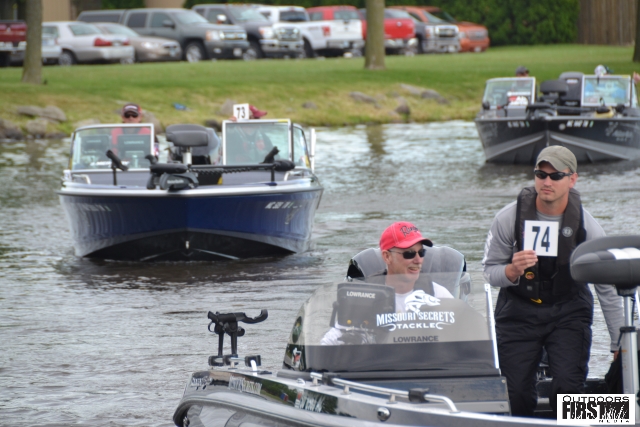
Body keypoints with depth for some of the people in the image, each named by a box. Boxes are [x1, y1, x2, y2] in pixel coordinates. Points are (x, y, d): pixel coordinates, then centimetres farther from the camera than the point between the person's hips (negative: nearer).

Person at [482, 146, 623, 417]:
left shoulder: (586, 226, -9)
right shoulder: (509, 218, -10)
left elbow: (608, 290, -3)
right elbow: (489, 271, -3)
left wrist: (619, 345, -2)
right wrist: (512, 271, -27)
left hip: (568, 312, -1)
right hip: (518, 311, 1)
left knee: (568, 387, -19)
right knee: (517, 394, -7)